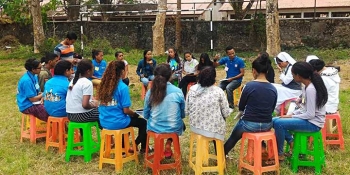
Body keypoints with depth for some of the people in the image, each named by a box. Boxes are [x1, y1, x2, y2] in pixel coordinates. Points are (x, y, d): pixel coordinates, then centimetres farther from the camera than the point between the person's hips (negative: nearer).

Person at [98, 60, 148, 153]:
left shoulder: (104, 84, 2)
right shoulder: (123, 87, -17)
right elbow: (126, 110, -18)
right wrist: (134, 114, 5)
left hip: (104, 122, 7)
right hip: (117, 123, -7)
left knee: (131, 117, 35)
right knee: (143, 122, 15)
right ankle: (143, 148, 27)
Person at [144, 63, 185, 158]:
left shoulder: (150, 92, -9)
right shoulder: (178, 92, -12)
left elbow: (146, 115, 1)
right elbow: (183, 114, 1)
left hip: (154, 128, 2)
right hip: (174, 128, -2)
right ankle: (168, 145, 15)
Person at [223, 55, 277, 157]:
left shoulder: (249, 86, -16)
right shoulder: (273, 89, -3)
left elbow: (241, 107, -3)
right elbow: (271, 110, 8)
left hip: (250, 124, -4)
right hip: (267, 125, 4)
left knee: (234, 137, 25)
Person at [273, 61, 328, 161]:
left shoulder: (310, 89, -24)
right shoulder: (308, 86, 5)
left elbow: (310, 114, -24)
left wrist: (291, 116, -14)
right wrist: (292, 114, 3)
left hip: (313, 123, -9)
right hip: (310, 119, 10)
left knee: (278, 123, -20)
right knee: (275, 120, 4)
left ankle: (279, 154, -5)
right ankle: (291, 142, 9)